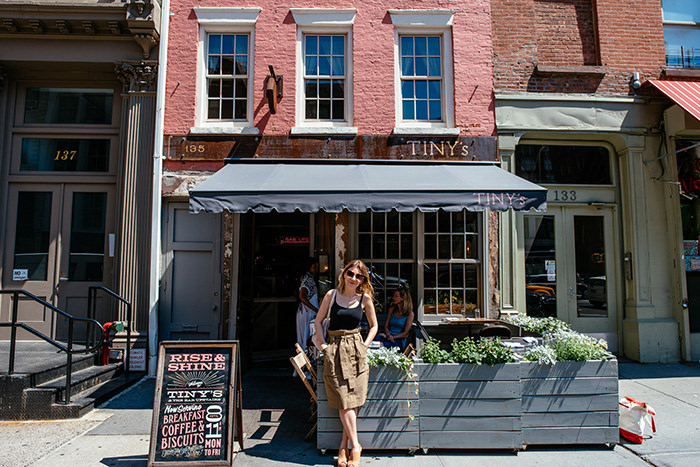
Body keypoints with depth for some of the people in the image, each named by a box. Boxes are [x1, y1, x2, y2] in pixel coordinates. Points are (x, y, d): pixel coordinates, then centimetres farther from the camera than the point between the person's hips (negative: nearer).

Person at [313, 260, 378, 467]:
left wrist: (364, 345, 2)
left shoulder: (364, 299, 3)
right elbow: (318, 321, 7)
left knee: (352, 400, -1)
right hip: (335, 351, -1)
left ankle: (344, 444, 13)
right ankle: (355, 446, 7)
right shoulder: (332, 295, 1)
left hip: (355, 351, 1)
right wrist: (323, 346, 0)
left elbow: (374, 326, 14)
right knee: (344, 402, -3)